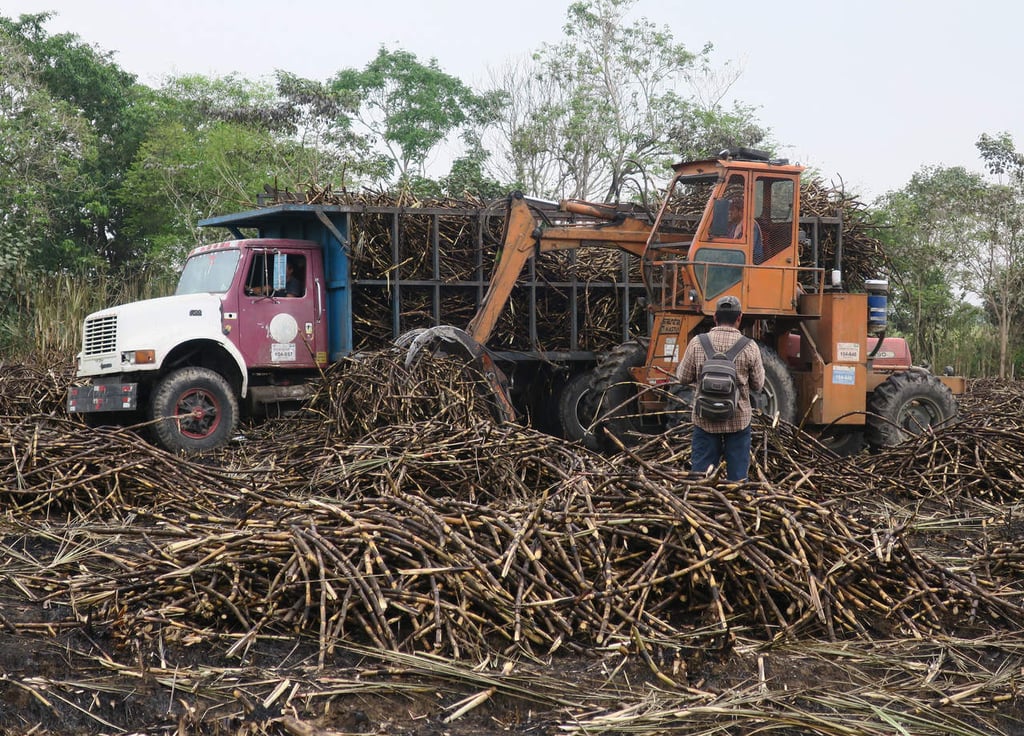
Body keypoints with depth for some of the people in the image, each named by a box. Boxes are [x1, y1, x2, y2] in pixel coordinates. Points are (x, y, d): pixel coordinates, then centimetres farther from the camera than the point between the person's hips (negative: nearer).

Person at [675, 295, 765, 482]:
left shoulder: (697, 343, -8)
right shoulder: (749, 347, -9)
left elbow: (683, 378, 1)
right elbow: (758, 385, -1)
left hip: (705, 419, 1)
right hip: (738, 420, -1)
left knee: (700, 474, 9)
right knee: (738, 477, 10)